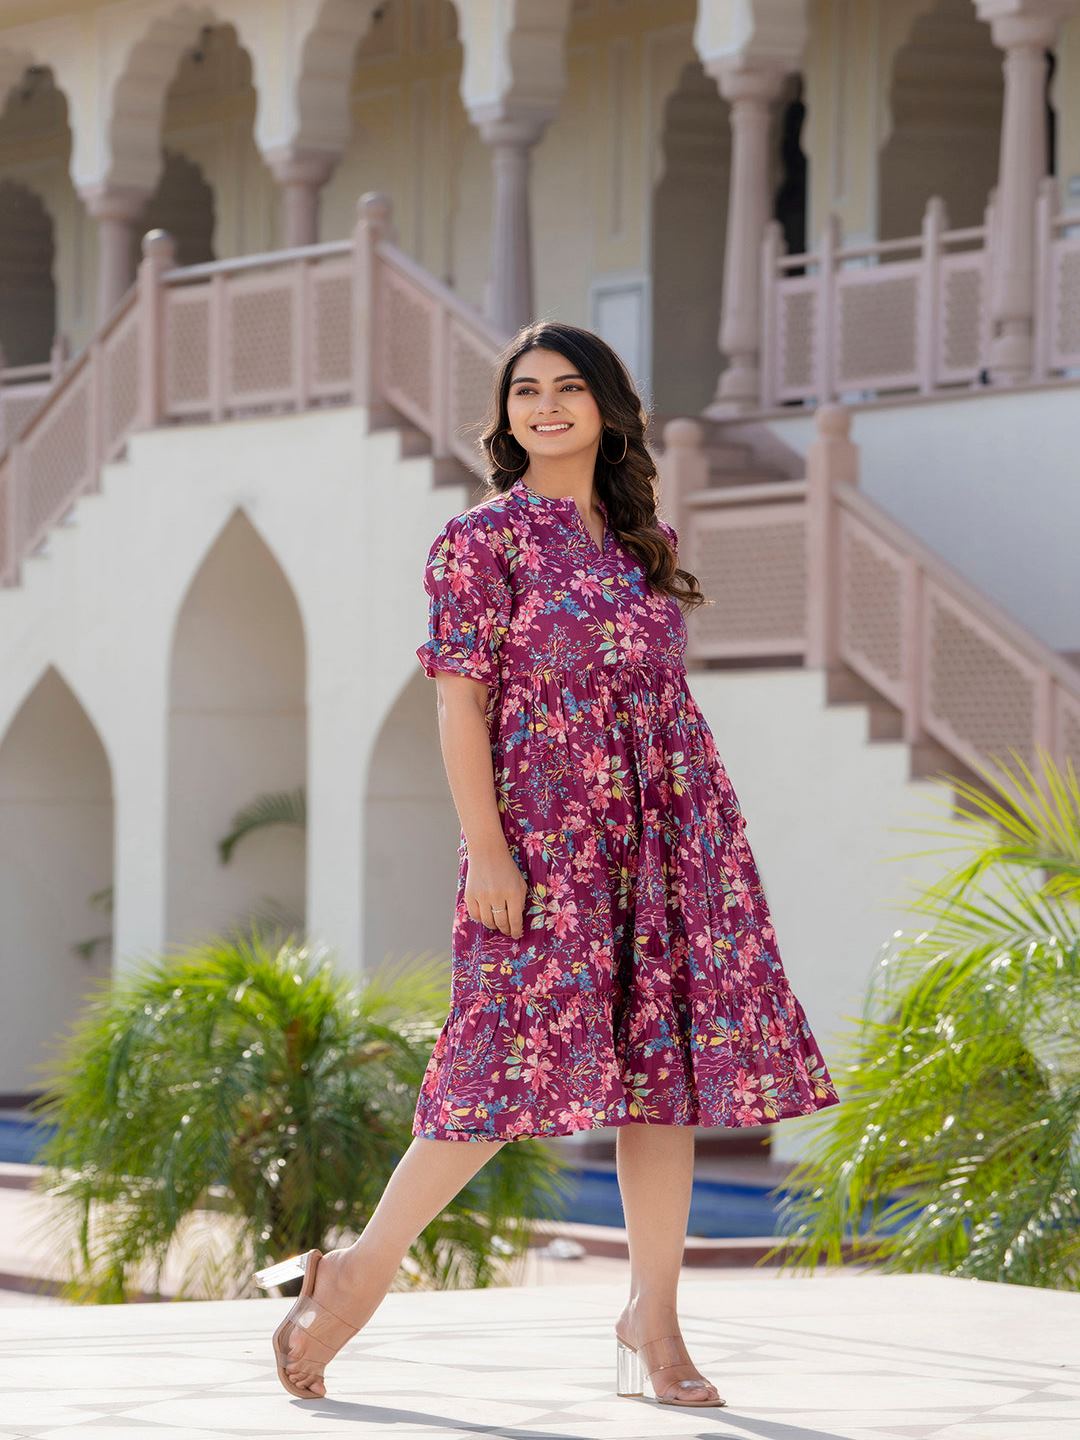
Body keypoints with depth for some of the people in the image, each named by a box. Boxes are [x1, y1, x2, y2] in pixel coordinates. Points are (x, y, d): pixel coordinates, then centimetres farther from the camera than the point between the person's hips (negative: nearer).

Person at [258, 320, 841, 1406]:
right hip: (546, 828, -6)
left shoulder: (646, 539, 15)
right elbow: (460, 700, -7)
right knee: (526, 1055, -9)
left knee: (667, 1060, 1)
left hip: (673, 828, 6)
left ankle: (653, 1324, 5)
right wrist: (486, 846, -15)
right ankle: (361, 1272, 4)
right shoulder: (483, 539, -1)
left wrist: (707, 832, 14)